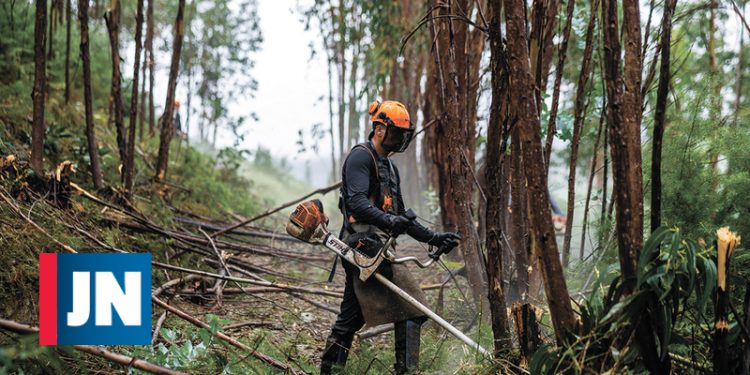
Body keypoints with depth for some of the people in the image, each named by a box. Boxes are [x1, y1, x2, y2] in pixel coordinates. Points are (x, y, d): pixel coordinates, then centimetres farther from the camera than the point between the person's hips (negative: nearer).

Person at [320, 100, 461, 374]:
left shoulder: (389, 168, 26)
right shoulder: (360, 157, -5)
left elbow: (401, 218, 28)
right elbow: (357, 202, -20)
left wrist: (433, 238, 18)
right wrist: (387, 220, -37)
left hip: (368, 248, 10)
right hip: (366, 244, -10)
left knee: (351, 316, 11)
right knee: (411, 307, -14)